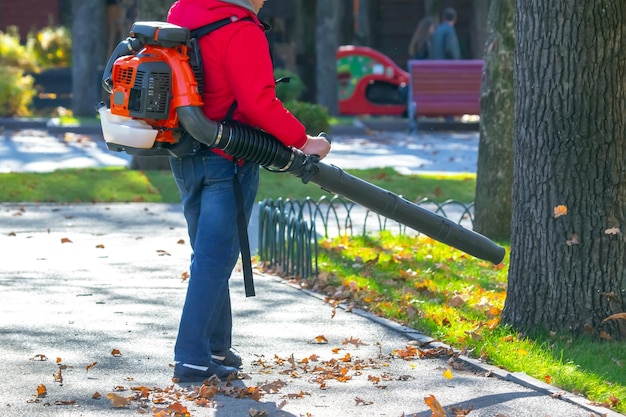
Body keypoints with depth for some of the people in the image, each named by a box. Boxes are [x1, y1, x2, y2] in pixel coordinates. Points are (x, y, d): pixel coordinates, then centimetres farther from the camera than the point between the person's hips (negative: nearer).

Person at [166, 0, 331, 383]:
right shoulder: (242, 32, -19)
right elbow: (258, 103, -24)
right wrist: (302, 140, -15)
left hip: (185, 157, 8)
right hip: (226, 162, -8)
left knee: (208, 254, 18)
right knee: (215, 258, -5)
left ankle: (217, 348, 26)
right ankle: (193, 359, -7)